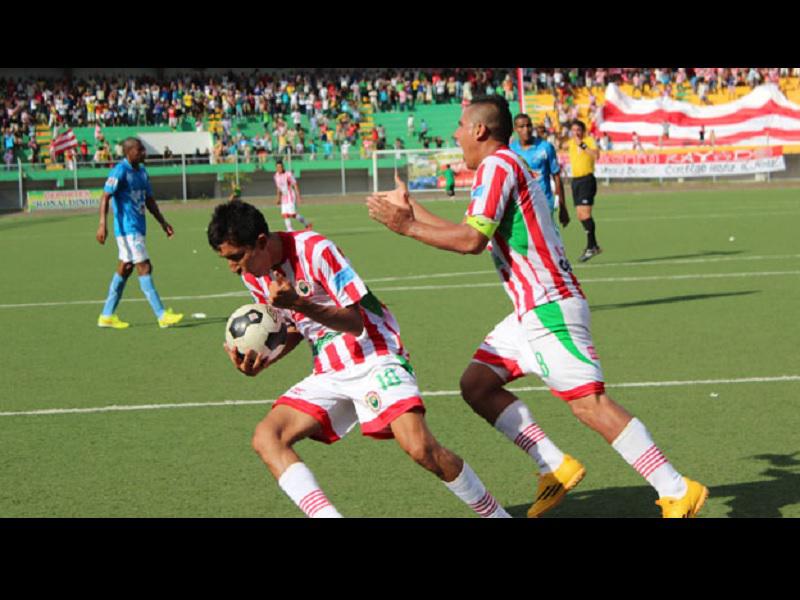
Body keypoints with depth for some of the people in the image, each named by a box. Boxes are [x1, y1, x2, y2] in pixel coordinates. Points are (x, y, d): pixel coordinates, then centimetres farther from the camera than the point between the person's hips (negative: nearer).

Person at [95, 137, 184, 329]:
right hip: (127, 228, -9)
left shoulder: (141, 171, 14)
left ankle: (107, 315, 17)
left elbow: (149, 200, 22)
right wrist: (102, 224, -26)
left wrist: (163, 222, 20)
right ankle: (162, 315, -10)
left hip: (138, 228, 9)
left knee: (125, 269, 11)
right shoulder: (120, 171, -13)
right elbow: (105, 197, -17)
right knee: (144, 268, -10)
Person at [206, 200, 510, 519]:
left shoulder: (315, 250, -18)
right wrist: (261, 362, -3)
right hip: (328, 372, 7)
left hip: (375, 358, -7)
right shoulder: (254, 275, 4)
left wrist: (298, 303, -32)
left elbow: (355, 323, -19)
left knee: (421, 448, -24)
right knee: (266, 438, -13)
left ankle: (496, 513, -4)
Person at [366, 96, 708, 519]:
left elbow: (471, 240, -18)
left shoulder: (497, 165, -10)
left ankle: (677, 492, -11)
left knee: (590, 404, -14)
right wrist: (410, 208, 32)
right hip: (534, 309, 10)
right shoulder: (507, 166, 20)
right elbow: (470, 235, 28)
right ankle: (558, 468, 6)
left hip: (550, 308, -10)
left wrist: (407, 227, -9)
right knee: (476, 384, 8)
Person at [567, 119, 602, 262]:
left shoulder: (589, 141, -7)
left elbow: (596, 155, -24)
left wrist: (582, 144, -26)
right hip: (575, 180, 7)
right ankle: (594, 246, 16)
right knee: (580, 215, 6)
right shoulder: (571, 142, 12)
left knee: (585, 212, -16)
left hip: (587, 179, -7)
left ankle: (590, 247, -15)